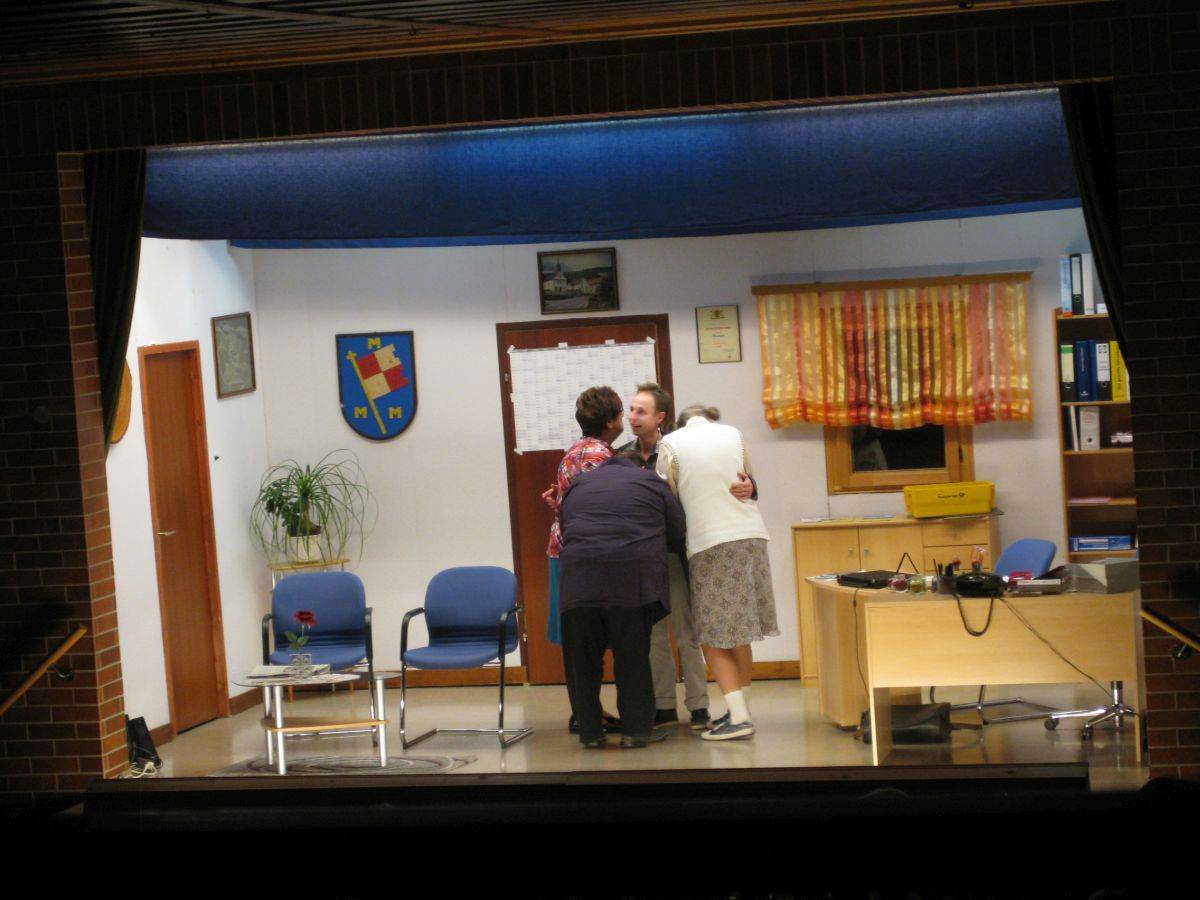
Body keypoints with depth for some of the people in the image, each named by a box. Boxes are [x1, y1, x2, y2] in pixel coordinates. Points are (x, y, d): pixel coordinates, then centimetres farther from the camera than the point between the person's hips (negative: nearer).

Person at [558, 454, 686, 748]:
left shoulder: (576, 488, 25)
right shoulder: (651, 482, 17)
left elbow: (564, 533, 21)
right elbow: (679, 535, 16)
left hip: (579, 577, 2)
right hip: (633, 578, -2)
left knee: (583, 658, 9)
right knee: (633, 657, 6)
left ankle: (590, 731, 11)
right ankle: (636, 729, 7)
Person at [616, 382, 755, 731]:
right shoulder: (622, 456, 4)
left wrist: (747, 487, -29)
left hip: (674, 552, -4)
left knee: (686, 631, 1)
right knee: (653, 634, 9)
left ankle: (698, 706, 8)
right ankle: (663, 706, 17)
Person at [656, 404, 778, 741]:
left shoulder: (671, 443, 1)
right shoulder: (732, 434, 12)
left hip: (709, 542, -4)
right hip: (751, 534, 5)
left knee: (712, 638, 0)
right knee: (738, 632, 14)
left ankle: (738, 717, -10)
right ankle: (740, 708, 17)